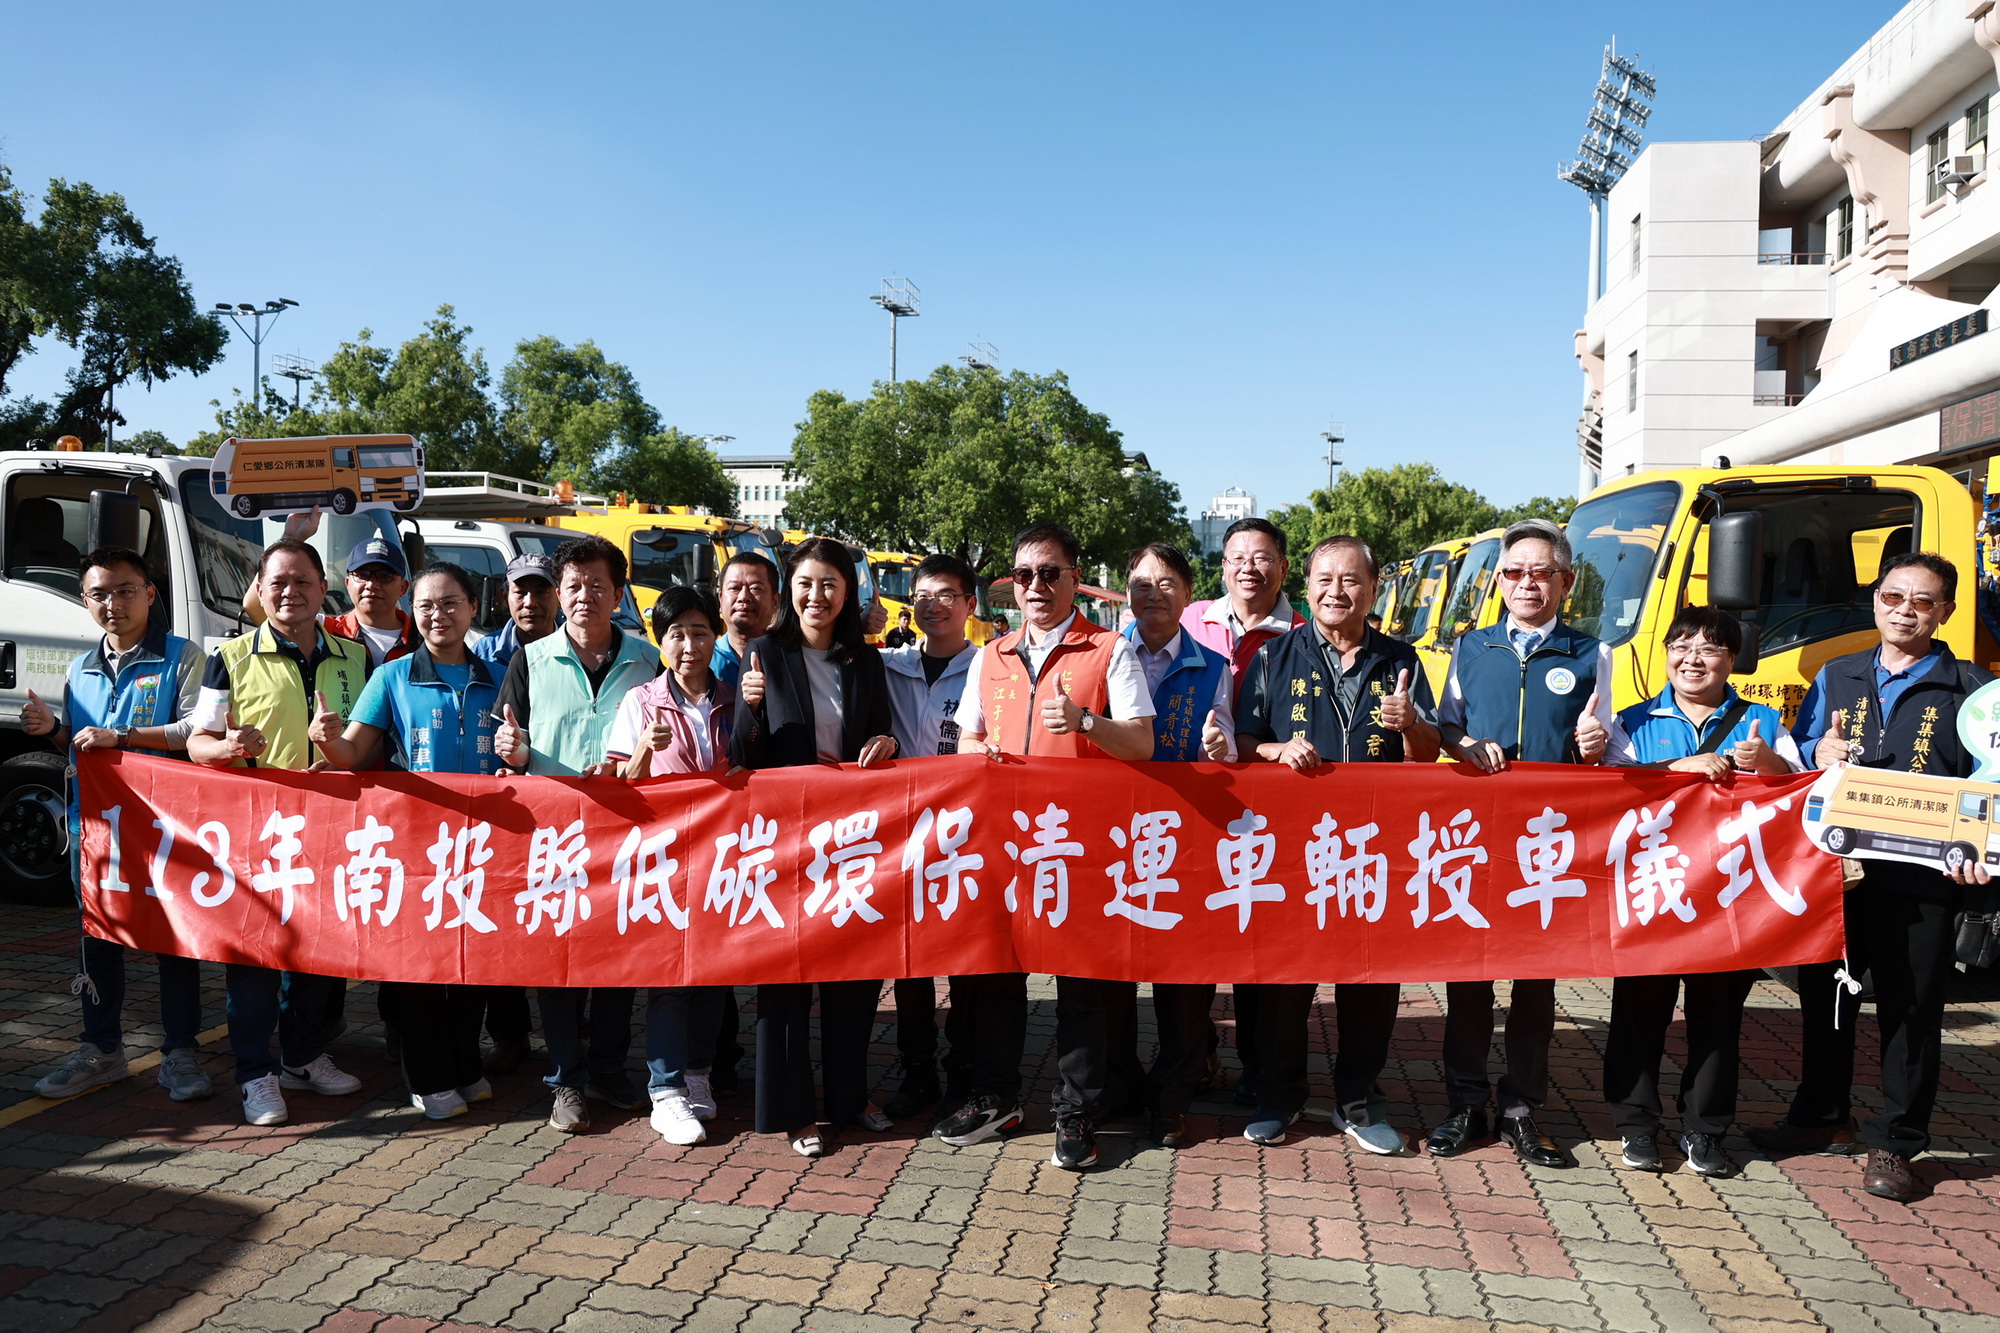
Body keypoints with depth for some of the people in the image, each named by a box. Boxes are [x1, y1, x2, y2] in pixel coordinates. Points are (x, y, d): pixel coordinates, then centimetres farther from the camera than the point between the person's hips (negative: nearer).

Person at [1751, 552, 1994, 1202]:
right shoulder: (1836, 677, 12)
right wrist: (1819, 752, -10)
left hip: (1921, 878, -3)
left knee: (1910, 1009, 6)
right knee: (1825, 996, 13)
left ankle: (1895, 1143, 19)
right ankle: (1821, 1117, 30)